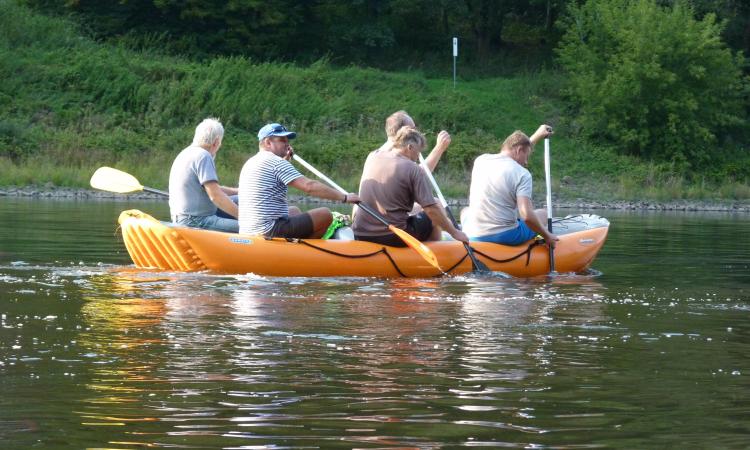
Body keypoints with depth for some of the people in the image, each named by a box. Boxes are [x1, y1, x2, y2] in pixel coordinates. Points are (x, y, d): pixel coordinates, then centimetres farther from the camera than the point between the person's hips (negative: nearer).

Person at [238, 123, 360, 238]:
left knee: (294, 211, 35)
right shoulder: (275, 161, -11)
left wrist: (285, 160, 24)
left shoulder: (249, 163, 18)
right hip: (270, 231, -10)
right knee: (325, 215, -7)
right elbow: (309, 186, -18)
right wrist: (344, 197, -15)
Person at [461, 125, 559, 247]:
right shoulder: (522, 174, -11)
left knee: (466, 211, 39)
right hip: (506, 237, -4)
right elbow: (527, 216, -21)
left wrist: (536, 137, 37)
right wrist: (547, 236, -5)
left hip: (474, 237, 4)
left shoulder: (480, 160, 6)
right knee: (542, 214, 23)